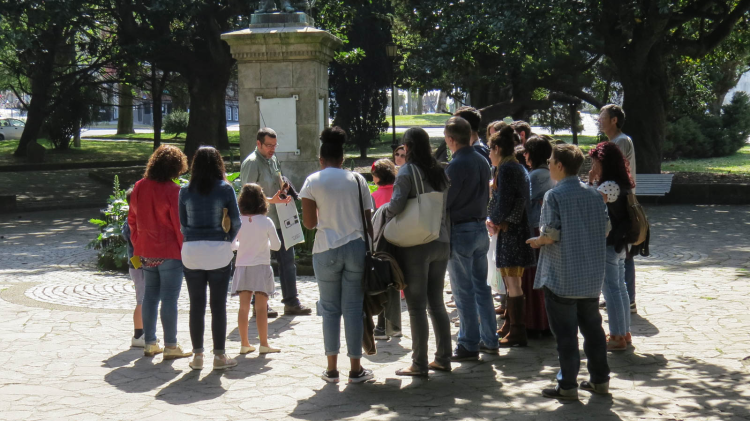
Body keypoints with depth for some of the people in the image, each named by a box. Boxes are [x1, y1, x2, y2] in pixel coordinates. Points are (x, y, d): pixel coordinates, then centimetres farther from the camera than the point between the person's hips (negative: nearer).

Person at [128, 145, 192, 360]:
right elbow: (179, 224, -14)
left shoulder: (139, 187, 5)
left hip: (146, 252, 6)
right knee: (169, 298, -2)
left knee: (150, 295, 13)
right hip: (169, 252, -6)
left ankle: (150, 343, 18)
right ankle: (170, 346, 2)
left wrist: (137, 245, 19)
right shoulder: (172, 190, -15)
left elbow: (132, 219, 12)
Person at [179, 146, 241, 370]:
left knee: (196, 304, 8)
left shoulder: (185, 191, 1)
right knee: (218, 305, 4)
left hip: (191, 251, 2)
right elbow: (236, 221, -1)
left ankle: (197, 355, 10)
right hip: (219, 251, -2)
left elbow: (182, 222, 7)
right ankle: (219, 355, 8)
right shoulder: (225, 189, -4)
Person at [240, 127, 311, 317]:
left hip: (279, 221, 8)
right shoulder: (251, 163, -12)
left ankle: (291, 303, 14)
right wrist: (272, 200, -27)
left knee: (288, 260, 8)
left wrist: (283, 189, 6)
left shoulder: (273, 159, 14)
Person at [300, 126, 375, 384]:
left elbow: (309, 222, -2)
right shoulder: (357, 179, 5)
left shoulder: (313, 181, -1)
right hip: (355, 247, 1)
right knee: (353, 307, 4)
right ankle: (355, 369, 7)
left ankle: (332, 369, 9)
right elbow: (368, 219, 4)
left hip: (326, 251, -1)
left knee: (330, 308, 7)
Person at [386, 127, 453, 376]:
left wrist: (386, 218, -1)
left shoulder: (408, 171, -10)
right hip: (442, 243, 6)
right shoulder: (440, 172, 8)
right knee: (436, 302, 15)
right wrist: (445, 237, 15)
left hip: (416, 245, -6)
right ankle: (443, 358, 19)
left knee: (417, 306, -1)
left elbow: (397, 204, -20)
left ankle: (419, 364, 2)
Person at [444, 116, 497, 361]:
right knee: (481, 287, 15)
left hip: (460, 231, -8)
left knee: (464, 292, -1)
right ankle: (490, 340, 21)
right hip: (481, 228, 8)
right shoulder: (482, 161, 7)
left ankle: (469, 346, 4)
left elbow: (444, 201, -17)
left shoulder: (456, 165, -18)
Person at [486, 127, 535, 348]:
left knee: (513, 284, -6)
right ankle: (511, 326, 27)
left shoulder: (505, 169, -14)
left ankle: (517, 333, -4)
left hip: (510, 231, -10)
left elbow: (503, 203, -20)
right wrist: (495, 220, 5)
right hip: (517, 228, 10)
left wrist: (494, 221, -1)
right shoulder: (519, 168, 16)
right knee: (511, 283, 18)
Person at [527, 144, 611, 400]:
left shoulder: (554, 195, -13)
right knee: (592, 326, 16)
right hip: (592, 277, 6)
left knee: (565, 331, 1)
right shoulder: (594, 194, 5)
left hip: (562, 278, -6)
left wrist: (537, 241, 2)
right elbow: (606, 229, 7)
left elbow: (551, 234, -18)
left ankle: (568, 386, 5)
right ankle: (600, 379, 22)